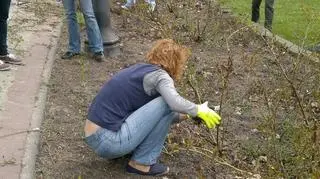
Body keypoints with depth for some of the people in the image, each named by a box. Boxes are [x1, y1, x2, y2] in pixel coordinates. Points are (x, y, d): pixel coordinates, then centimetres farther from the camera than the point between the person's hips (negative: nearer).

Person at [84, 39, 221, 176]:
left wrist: (185, 116, 27)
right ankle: (142, 162, -1)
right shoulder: (159, 75, -8)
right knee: (166, 104, -9)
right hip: (108, 141, -9)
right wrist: (198, 110, -10)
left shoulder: (142, 69, 17)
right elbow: (175, 102, -29)